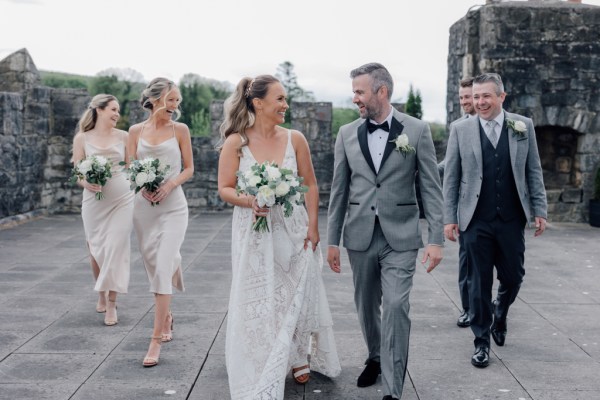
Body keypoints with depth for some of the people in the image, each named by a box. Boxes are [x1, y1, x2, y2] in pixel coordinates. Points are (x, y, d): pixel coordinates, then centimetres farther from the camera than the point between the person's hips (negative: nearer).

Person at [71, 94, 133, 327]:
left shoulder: (123, 137, 5)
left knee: (115, 250, -7)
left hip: (122, 200, 0)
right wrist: (86, 183, -19)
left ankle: (112, 304, 1)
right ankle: (101, 295, 33)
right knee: (96, 250, 10)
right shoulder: (82, 139, 2)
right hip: (94, 201, 0)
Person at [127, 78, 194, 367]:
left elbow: (189, 168, 3)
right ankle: (166, 315, 37)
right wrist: (141, 185, -13)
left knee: (163, 268, -12)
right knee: (154, 268, 12)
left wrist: (170, 184, -15)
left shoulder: (180, 129, 1)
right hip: (144, 205, 3)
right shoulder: (136, 131, 6)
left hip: (173, 205, -3)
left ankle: (156, 340, -11)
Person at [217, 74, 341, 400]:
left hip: (293, 230, 2)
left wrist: (313, 226, -3)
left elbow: (310, 185, 3)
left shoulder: (294, 139, -2)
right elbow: (224, 189, -4)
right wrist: (248, 201, -23)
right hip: (254, 232, -1)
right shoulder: (235, 142, -6)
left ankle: (298, 357, 34)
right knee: (257, 301, 5)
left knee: (296, 295, 11)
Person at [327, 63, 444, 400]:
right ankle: (375, 359, 40)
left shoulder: (417, 130, -4)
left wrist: (437, 239, -9)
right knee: (367, 306, 15)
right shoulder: (347, 134, 4)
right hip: (361, 236, 3)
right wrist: (333, 240, 6)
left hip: (400, 237, -3)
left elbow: (432, 187, -4)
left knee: (396, 308, -9)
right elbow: (339, 191, 7)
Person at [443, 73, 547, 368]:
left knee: (513, 277, 10)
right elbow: (450, 178, 1)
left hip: (512, 219, 2)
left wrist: (539, 210, 3)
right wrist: (449, 218, -2)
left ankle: (499, 315, 42)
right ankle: (482, 341, 19)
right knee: (479, 283, 4)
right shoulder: (460, 130, 0)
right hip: (476, 221, -1)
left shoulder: (523, 126, 3)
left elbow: (534, 172, 7)